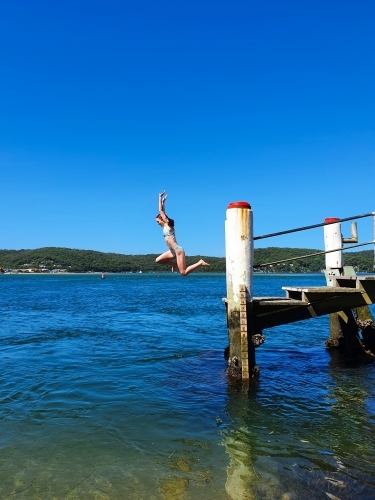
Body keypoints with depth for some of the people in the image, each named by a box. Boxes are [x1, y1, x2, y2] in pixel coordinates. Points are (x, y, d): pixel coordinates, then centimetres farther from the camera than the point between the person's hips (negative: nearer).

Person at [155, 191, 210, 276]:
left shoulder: (167, 225, -7)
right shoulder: (165, 226, 14)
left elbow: (161, 211, -6)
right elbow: (162, 212, 23)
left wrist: (160, 198, -1)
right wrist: (163, 202, 26)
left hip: (178, 251, -9)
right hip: (173, 251, 9)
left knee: (183, 273, -12)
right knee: (158, 260, 11)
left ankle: (200, 263, -4)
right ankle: (173, 263, 20)